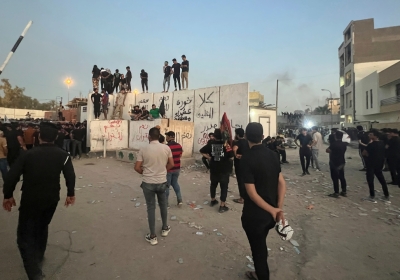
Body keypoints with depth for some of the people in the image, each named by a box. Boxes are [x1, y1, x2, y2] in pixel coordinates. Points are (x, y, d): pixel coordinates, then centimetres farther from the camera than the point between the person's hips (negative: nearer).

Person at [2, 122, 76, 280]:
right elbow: (70, 175, -8)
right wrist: (70, 194, 3)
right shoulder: (62, 155, -5)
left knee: (25, 235, 6)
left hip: (30, 200, -3)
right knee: (42, 228, 26)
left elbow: (12, 176, -9)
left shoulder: (28, 154, -8)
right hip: (51, 200, 3)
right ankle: (38, 257, 43)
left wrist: (8, 196, 5)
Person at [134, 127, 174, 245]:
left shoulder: (144, 150, -12)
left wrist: (144, 173, 10)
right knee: (163, 205, 21)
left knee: (151, 208, 9)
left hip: (148, 183, -2)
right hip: (162, 182, 2)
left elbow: (137, 167, -9)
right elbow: (171, 164, 1)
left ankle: (152, 236, 18)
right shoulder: (166, 148, -7)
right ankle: (165, 228, 38)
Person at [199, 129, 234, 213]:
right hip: (224, 169, -4)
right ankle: (222, 206, 8)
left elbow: (202, 151, 2)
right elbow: (231, 157, -17)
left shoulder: (210, 144, -4)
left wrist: (209, 157, 5)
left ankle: (213, 200, 37)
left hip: (213, 169, 4)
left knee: (213, 184, 21)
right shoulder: (226, 144, -15)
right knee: (224, 187, 5)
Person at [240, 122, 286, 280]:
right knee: (261, 246, 28)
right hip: (270, 213, 7)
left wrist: (273, 210, -15)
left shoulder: (246, 158, -21)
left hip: (254, 214, -6)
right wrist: (279, 209, -6)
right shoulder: (273, 155, -3)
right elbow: (282, 183, -4)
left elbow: (251, 192, -24)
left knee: (258, 249, 15)